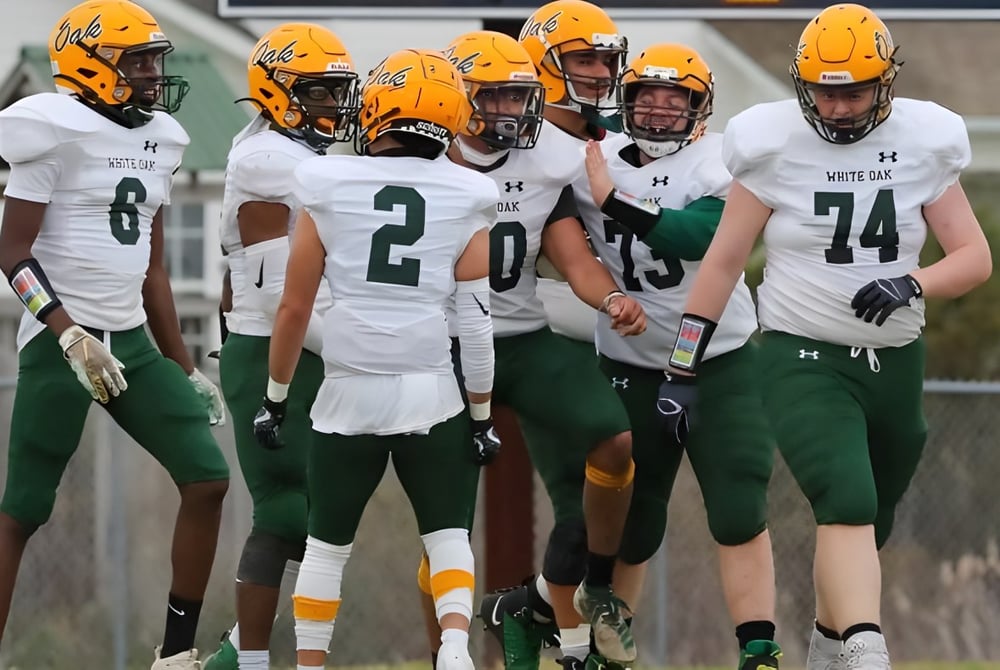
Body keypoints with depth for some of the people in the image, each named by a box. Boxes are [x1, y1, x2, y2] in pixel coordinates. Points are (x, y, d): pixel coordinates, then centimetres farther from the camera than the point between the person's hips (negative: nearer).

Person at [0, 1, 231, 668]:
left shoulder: (157, 139, 12)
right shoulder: (58, 132, -11)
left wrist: (183, 366, 18)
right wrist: (70, 335, -22)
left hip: (131, 339, 7)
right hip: (62, 339, -7)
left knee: (208, 477, -1)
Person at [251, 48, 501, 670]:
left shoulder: (329, 190, -2)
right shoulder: (465, 202, -1)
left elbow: (294, 307, 2)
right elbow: (475, 320, -3)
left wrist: (277, 397, 13)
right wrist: (482, 414, 7)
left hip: (350, 392, 0)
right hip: (432, 395, 0)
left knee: (327, 543, 15)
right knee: (448, 536, 12)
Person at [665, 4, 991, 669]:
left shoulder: (924, 145, 0)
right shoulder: (775, 146, -6)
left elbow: (975, 258, 1)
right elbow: (723, 262, 0)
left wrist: (910, 285, -19)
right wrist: (682, 368, 0)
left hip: (895, 363, 4)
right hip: (804, 360, -4)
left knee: (870, 525, 16)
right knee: (849, 504, -24)